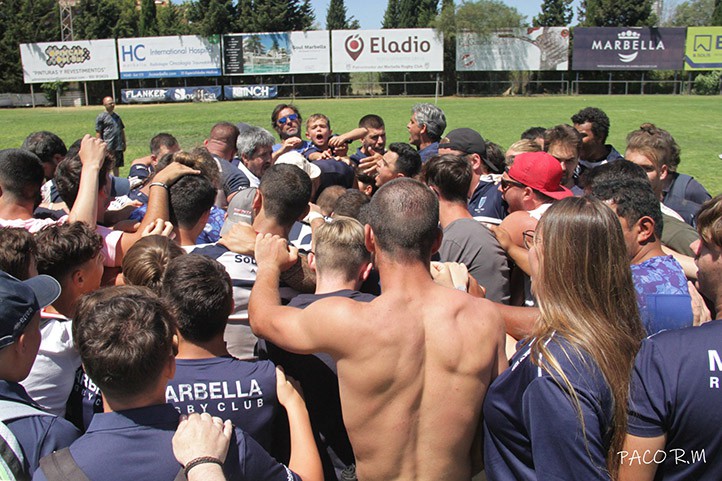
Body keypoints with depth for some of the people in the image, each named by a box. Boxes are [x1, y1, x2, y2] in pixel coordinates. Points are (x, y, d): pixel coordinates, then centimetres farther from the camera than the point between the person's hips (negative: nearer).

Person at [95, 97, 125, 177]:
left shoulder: (117, 115, 14)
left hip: (118, 146, 6)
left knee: (117, 166, 14)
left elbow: (122, 130, 21)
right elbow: (98, 133, -8)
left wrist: (124, 143, 18)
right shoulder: (101, 117, -5)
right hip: (108, 147, -6)